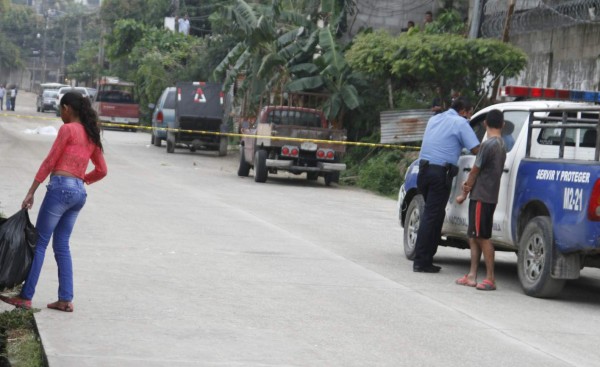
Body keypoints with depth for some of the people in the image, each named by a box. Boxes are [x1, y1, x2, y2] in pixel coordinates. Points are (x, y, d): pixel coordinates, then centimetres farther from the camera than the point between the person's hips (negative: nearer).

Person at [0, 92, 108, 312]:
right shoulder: (91, 135, 16)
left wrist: (31, 192, -5)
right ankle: (66, 299, 8)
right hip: (79, 193, 7)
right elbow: (101, 170, 20)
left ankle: (26, 297, -3)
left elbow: (49, 162, -7)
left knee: (39, 243, -3)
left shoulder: (67, 129, -6)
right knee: (62, 245, 12)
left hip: (61, 187, -7)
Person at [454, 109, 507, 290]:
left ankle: (490, 278, -7)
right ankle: (472, 275, 13)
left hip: (481, 197, -9)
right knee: (474, 236, 12)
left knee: (483, 237, -8)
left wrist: (463, 194, 2)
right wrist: (469, 184, 0)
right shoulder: (501, 144, 15)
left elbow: (475, 170, -8)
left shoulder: (488, 144, -14)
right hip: (490, 196, 9)